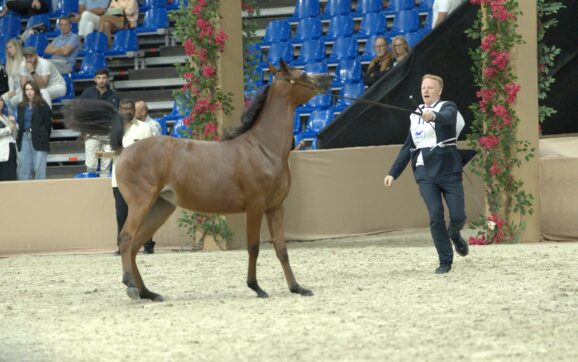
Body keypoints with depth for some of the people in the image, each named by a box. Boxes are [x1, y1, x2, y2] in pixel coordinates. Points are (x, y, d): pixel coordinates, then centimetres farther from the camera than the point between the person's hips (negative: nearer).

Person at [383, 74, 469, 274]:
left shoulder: (448, 107, 2)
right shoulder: (415, 116, 16)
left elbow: (447, 117, -25)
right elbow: (407, 148, 20)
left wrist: (433, 116, -48)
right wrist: (393, 173, 14)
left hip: (448, 171, -3)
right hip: (425, 173, 3)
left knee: (458, 216, -5)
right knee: (435, 216, -10)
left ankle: (454, 234, 31)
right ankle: (445, 261, -3)